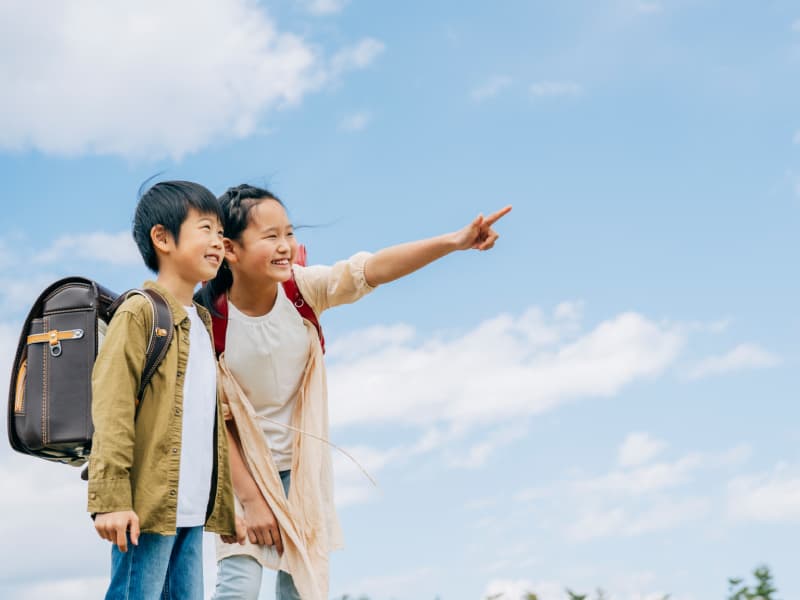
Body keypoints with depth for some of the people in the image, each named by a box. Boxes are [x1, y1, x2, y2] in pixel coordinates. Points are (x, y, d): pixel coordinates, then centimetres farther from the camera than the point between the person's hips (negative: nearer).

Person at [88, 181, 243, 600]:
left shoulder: (203, 323, 19)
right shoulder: (140, 313, -6)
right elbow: (112, 408, -14)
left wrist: (224, 506, 21)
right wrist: (110, 498, -21)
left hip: (192, 510, 8)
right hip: (148, 504, -8)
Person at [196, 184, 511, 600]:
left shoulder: (302, 290, -12)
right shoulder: (211, 323, -20)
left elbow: (371, 269, -25)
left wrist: (453, 242, -37)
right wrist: (249, 498, -15)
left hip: (303, 465, 4)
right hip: (244, 467, -4)